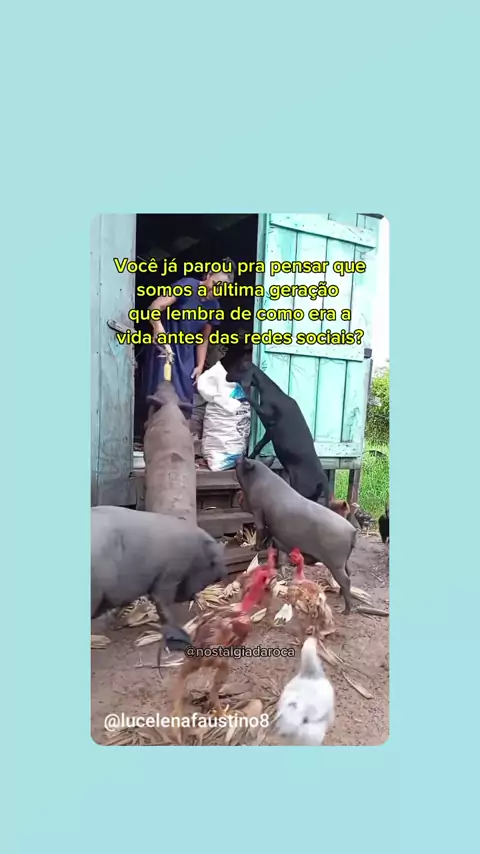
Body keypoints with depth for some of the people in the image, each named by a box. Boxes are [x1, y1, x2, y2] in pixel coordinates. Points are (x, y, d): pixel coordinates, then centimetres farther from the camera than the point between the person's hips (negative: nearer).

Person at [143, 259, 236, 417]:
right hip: (164, 346, -5)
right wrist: (158, 326, -48)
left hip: (186, 353, 6)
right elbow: (155, 306, -28)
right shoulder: (187, 286, -16)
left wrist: (200, 366, 2)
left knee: (185, 399, 6)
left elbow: (204, 339, 10)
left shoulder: (214, 306, 2)